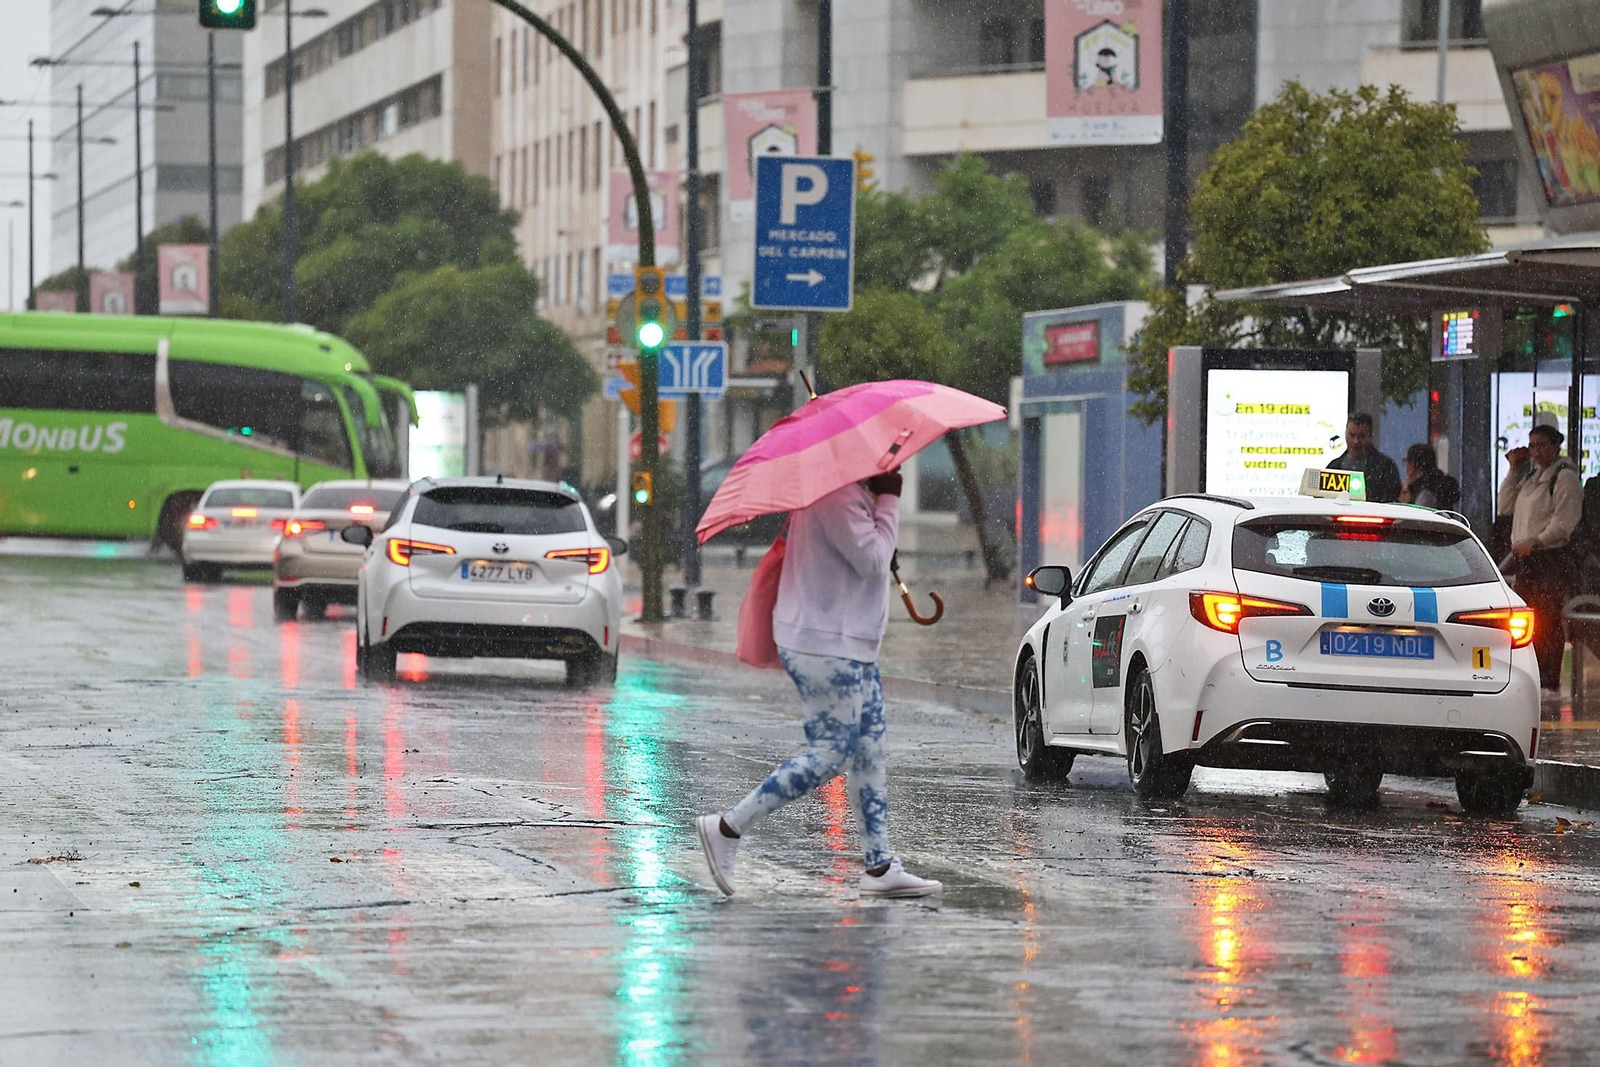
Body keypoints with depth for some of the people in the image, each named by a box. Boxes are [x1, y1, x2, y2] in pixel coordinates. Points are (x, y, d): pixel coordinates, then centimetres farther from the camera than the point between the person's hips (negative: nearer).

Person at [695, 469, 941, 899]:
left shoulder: (854, 491, 14)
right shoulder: (840, 495, -20)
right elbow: (872, 560, -22)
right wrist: (889, 500, -13)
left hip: (851, 645, 11)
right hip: (824, 647, -11)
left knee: (870, 753, 9)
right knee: (830, 755, -9)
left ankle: (880, 867, 10)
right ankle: (727, 829, -5)